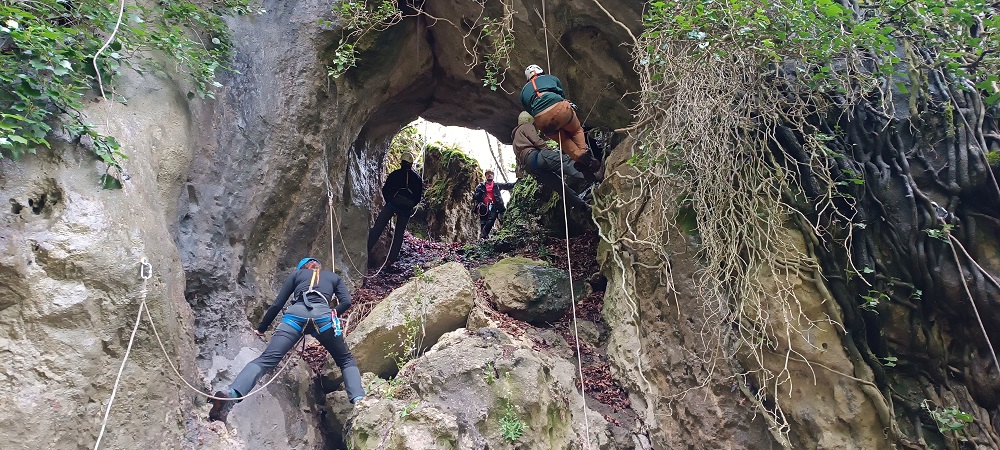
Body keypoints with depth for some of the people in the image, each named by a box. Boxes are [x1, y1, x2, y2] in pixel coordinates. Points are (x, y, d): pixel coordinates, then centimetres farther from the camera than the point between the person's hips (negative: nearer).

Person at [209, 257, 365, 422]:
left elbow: (277, 304, 23)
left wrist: (261, 328, 32)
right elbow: (346, 301, 13)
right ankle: (358, 399, -9)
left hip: (296, 314, 0)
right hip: (323, 315, 0)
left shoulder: (297, 274, 32)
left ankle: (231, 394, -32)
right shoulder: (334, 276, 31)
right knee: (346, 360, 14)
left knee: (266, 359, -8)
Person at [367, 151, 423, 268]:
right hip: (407, 208, 2)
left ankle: (367, 249, -15)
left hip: (393, 203, -2)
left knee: (378, 227, -2)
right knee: (399, 233, 10)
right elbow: (419, 197, 12)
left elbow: (385, 189, 8)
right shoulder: (417, 178, 13)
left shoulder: (394, 174, 9)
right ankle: (392, 258, 9)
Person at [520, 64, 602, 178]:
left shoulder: (523, 92, 32)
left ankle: (579, 157, -2)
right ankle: (583, 152, 0)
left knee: (563, 140, 23)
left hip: (541, 121, 1)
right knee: (576, 131, 26)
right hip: (560, 109, -1)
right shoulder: (551, 78, 31)